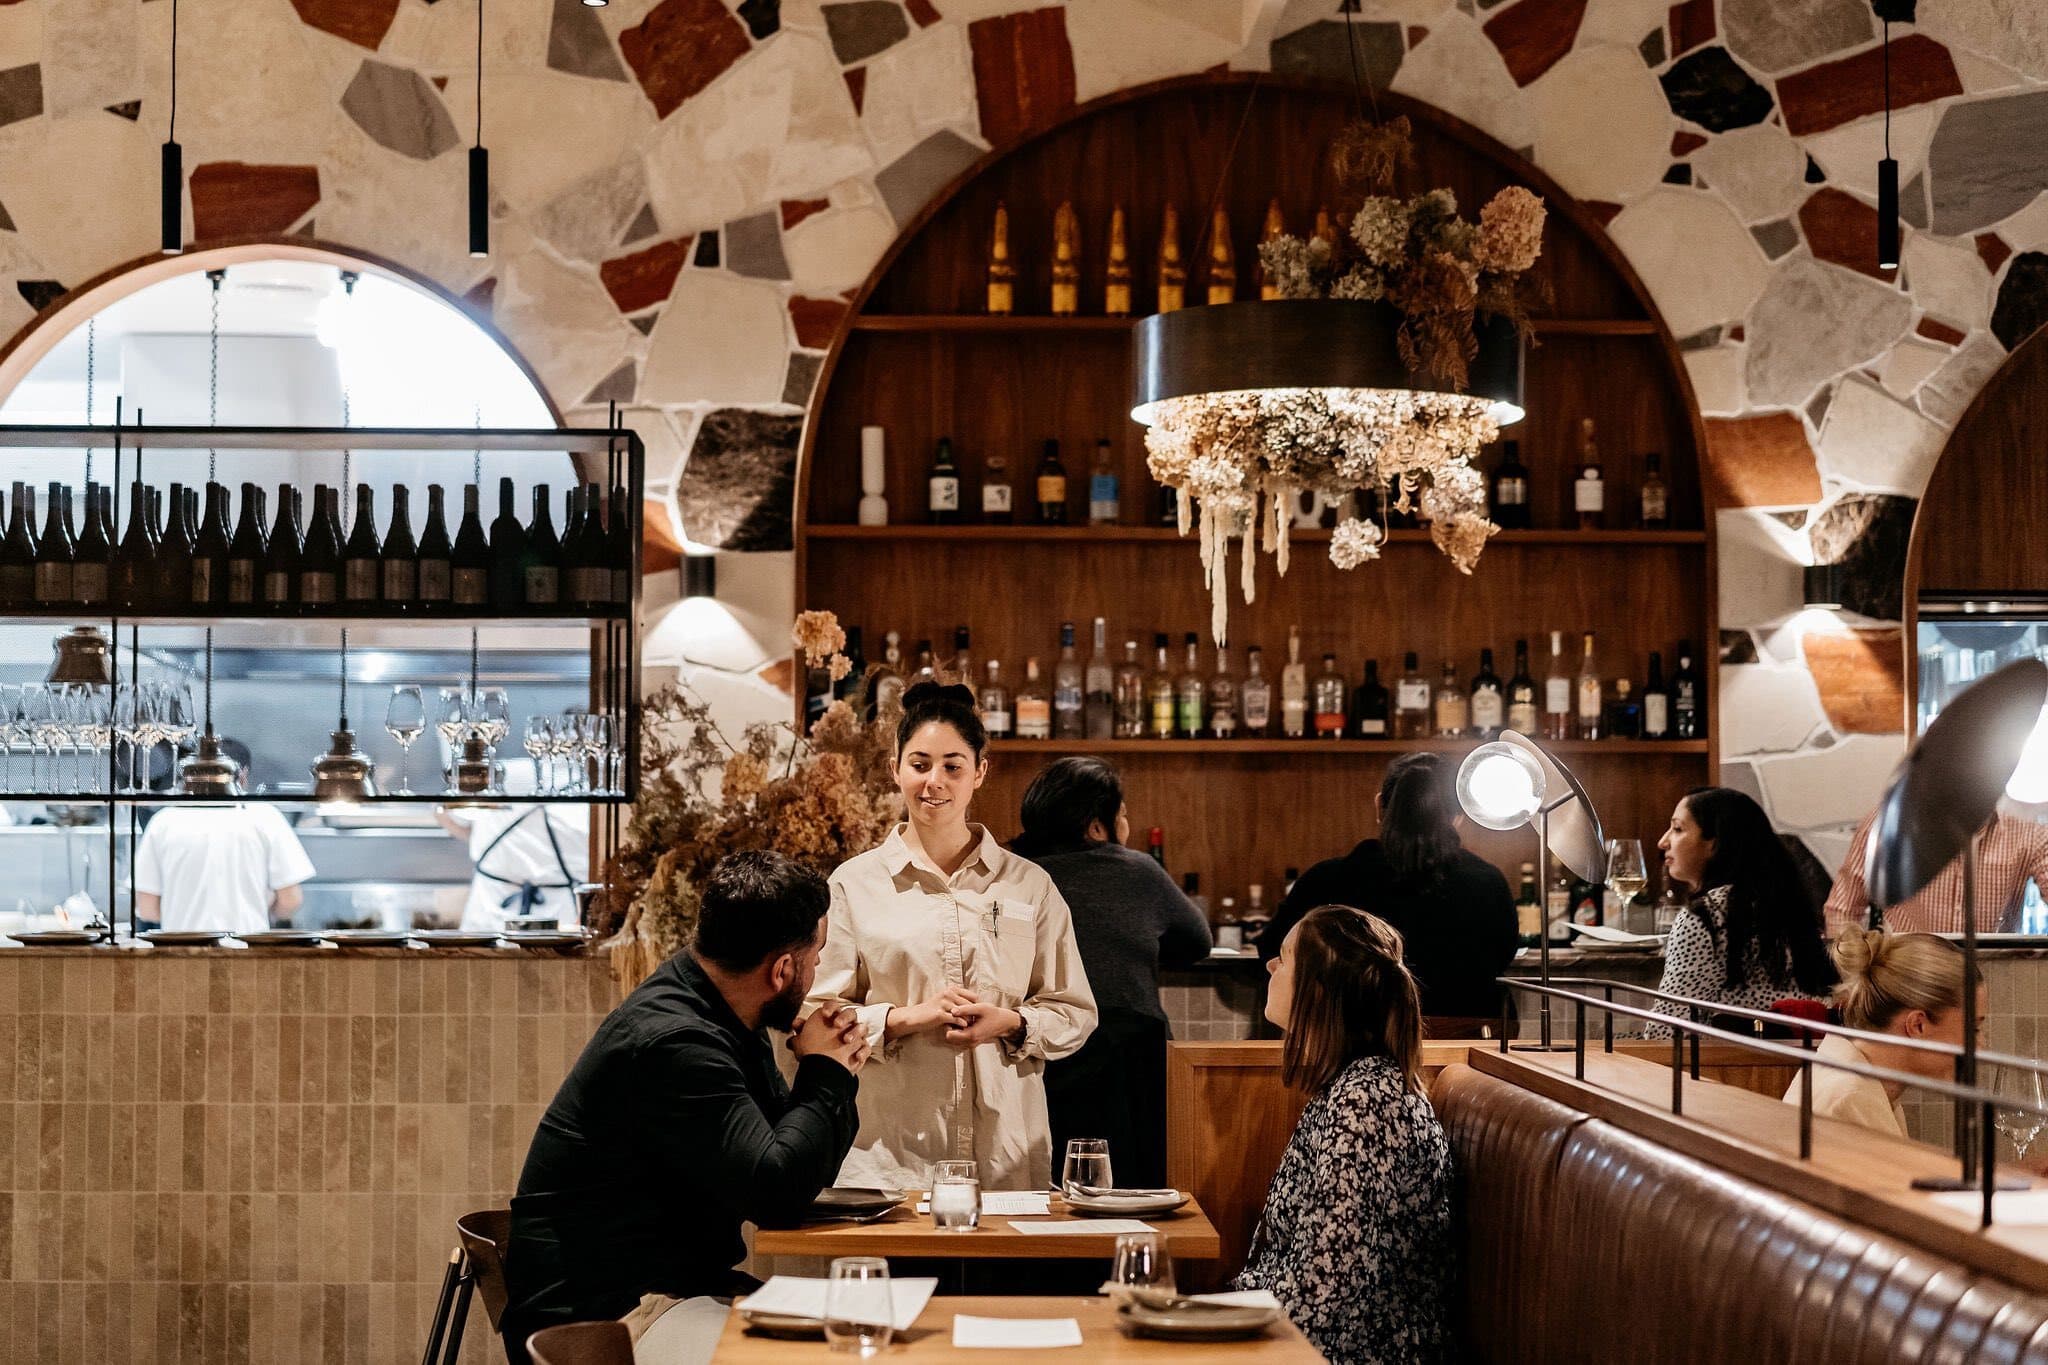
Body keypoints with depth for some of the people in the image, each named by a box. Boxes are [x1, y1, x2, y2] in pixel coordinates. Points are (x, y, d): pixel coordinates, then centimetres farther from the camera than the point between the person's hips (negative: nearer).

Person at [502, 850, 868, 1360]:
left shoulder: (724, 1021, 8)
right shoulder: (671, 1042, -23)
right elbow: (778, 1191, -26)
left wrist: (834, 1076, -5)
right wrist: (825, 1075, -12)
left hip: (685, 1285, 10)